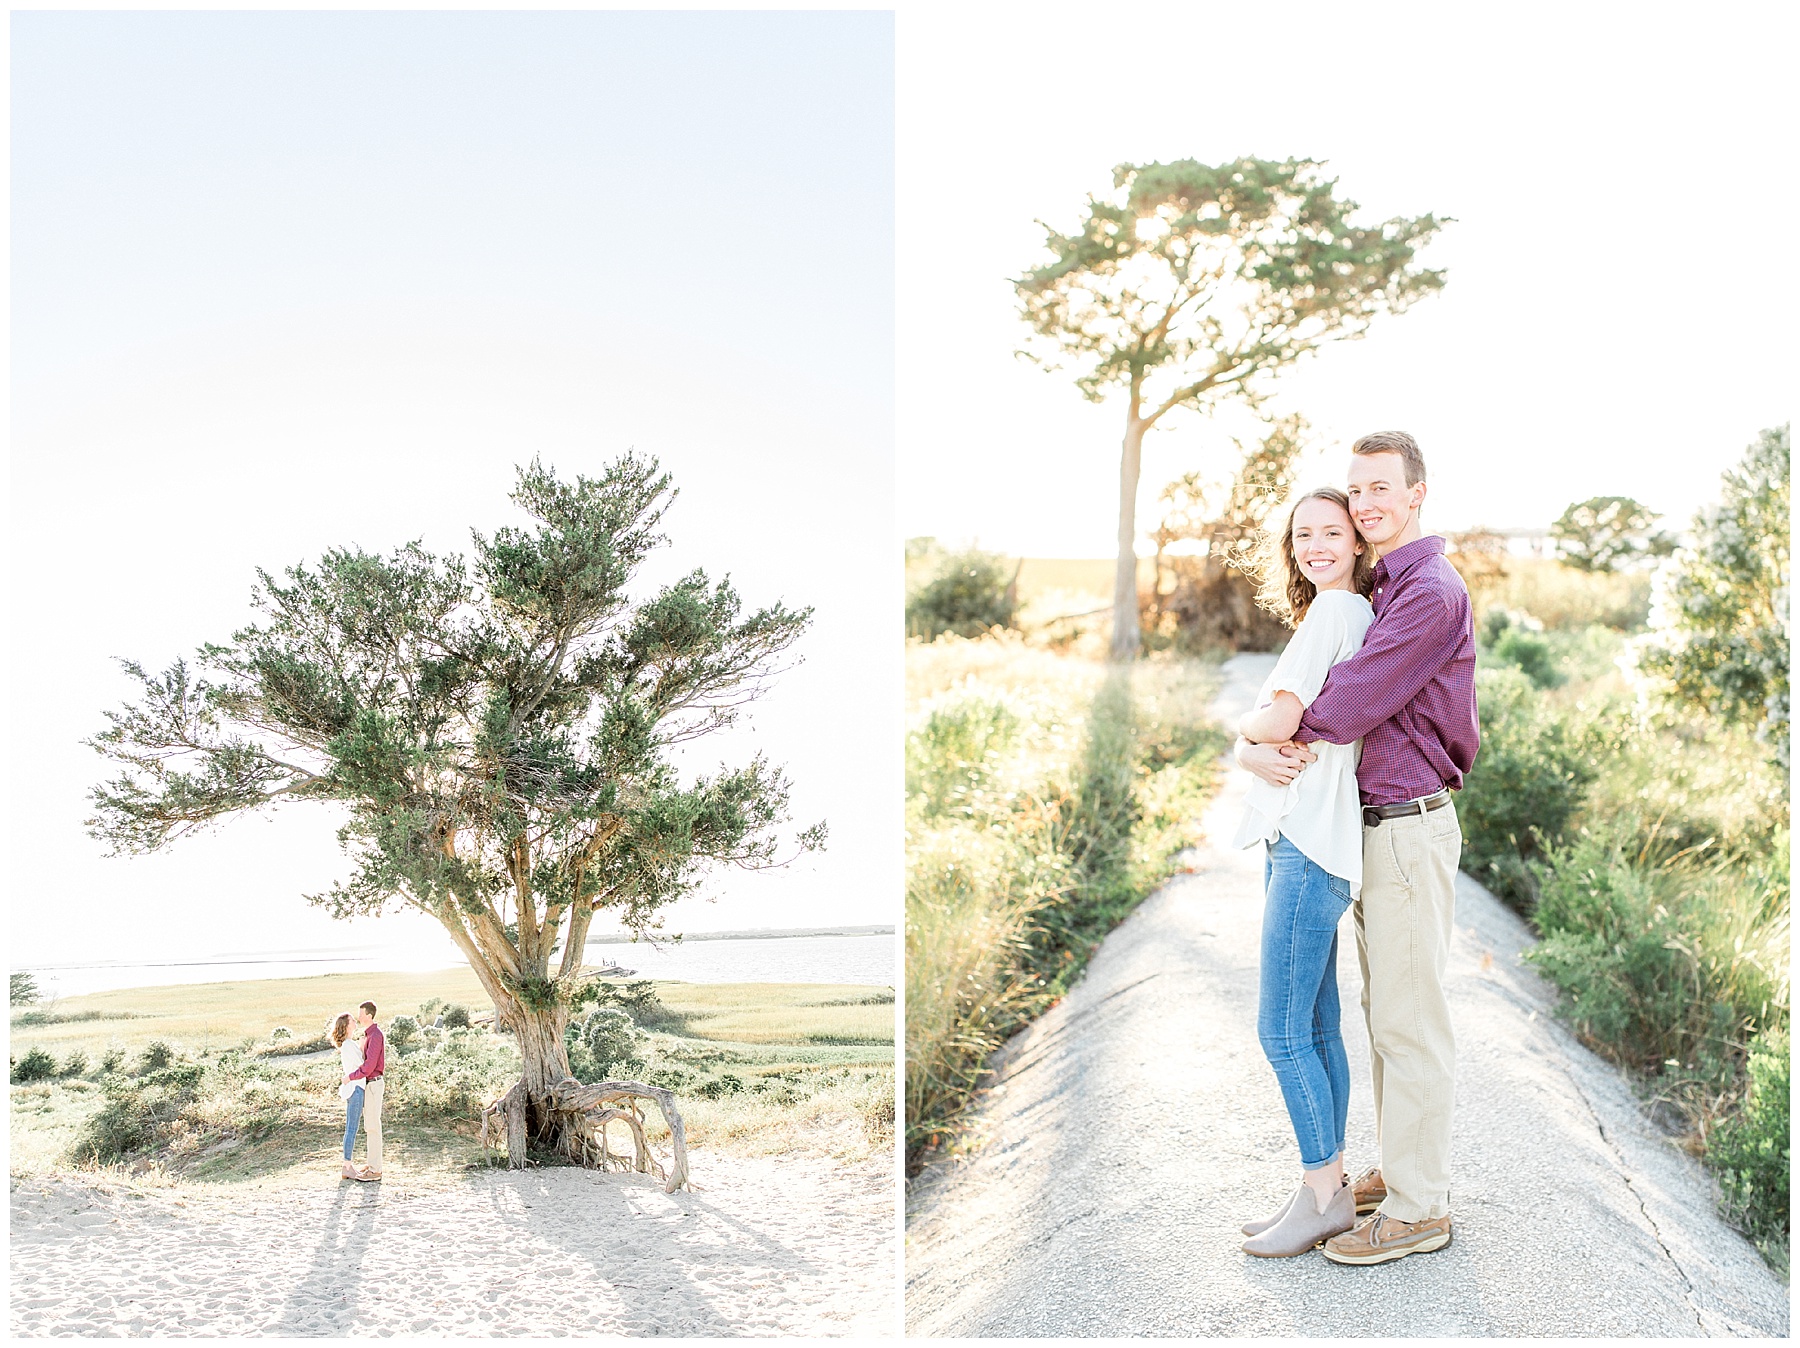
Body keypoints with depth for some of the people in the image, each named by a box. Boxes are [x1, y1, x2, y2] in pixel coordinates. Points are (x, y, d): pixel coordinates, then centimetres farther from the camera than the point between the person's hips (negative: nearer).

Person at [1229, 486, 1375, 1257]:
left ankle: (1324, 1195, 5)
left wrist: (1243, 726, 2)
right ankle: (1328, 1188, 20)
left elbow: (1280, 720, -17)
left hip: (1311, 845, -10)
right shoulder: (1357, 616, 19)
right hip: (1297, 840, 10)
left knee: (1282, 1032, -5)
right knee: (1316, 1029, 12)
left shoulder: (1335, 609, -10)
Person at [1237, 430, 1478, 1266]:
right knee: (1386, 1011, 17)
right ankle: (1400, 1167, 30)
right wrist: (1252, 744, -9)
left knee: (1410, 1020, -2)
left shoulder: (1432, 592, -15)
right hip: (1372, 825, 10)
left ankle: (1417, 1208, 8)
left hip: (1410, 828, -10)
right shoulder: (1375, 589, 16)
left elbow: (1357, 694, -23)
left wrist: (1267, 746, -10)